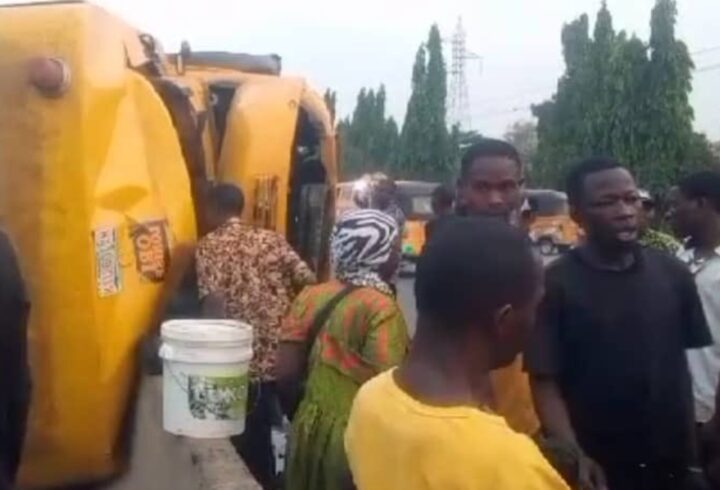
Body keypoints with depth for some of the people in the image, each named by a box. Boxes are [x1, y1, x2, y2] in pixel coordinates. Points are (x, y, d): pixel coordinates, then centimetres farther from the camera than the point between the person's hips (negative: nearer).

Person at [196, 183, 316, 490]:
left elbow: (214, 303, -13)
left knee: (253, 440, 12)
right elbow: (310, 283, 4)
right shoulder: (272, 239, 12)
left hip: (249, 360, -4)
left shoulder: (209, 246, 1)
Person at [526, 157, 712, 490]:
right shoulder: (555, 285, -10)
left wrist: (693, 441, 2)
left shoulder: (672, 274, 0)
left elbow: (689, 360, 6)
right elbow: (545, 383, -11)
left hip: (674, 463, 3)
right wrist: (573, 456, -22)